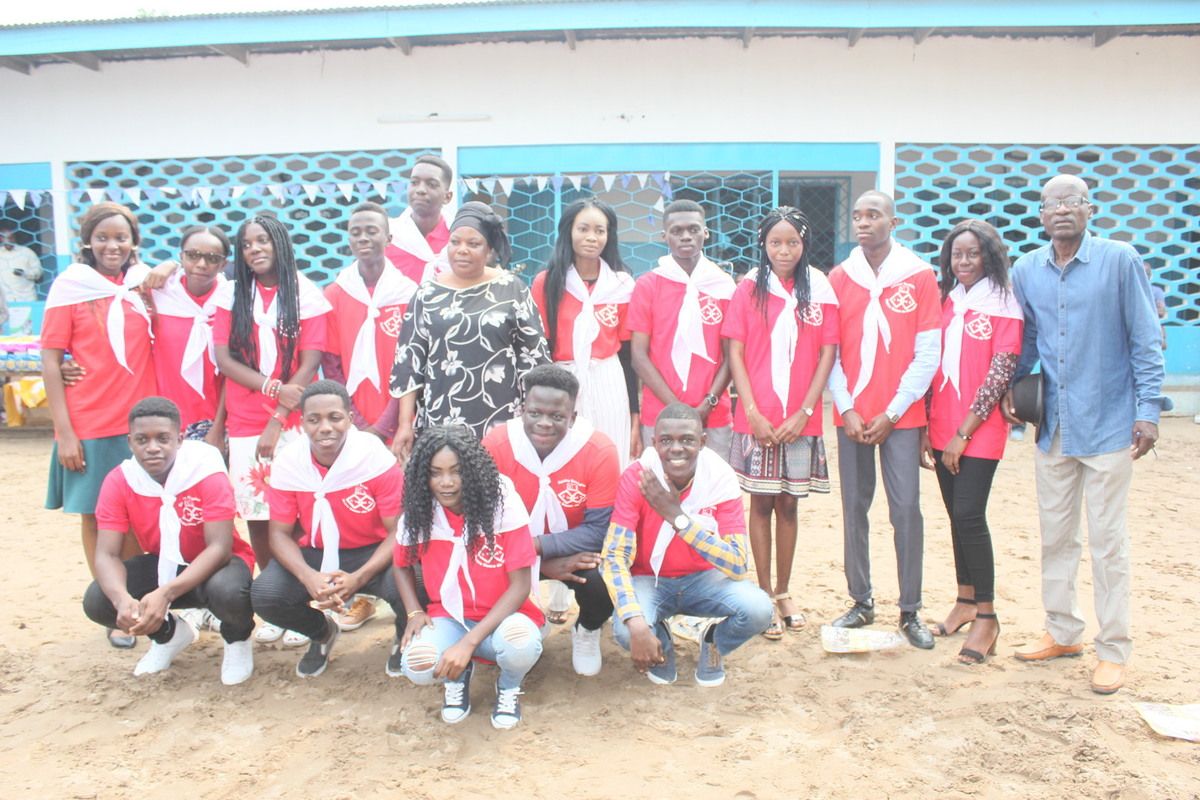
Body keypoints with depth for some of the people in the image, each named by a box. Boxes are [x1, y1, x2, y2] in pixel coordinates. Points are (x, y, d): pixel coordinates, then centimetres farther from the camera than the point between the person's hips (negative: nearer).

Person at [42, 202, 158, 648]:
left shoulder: (144, 285, 6)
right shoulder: (70, 287, -3)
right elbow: (50, 360, -4)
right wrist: (64, 431, -9)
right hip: (90, 425, -3)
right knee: (96, 517, 7)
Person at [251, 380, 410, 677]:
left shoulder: (376, 458, -21)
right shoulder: (287, 463, -11)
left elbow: (398, 531, -17)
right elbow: (280, 533, -5)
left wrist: (358, 578, -33)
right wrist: (308, 576, -27)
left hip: (374, 552, -3)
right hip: (315, 553, 3)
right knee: (264, 595, -22)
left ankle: (404, 637, 7)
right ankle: (321, 632, 15)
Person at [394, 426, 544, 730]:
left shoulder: (503, 504, -18)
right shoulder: (418, 513, -7)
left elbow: (520, 585, -17)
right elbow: (402, 566, 13)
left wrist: (469, 641, -24)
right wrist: (414, 613, -7)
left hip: (502, 617, -2)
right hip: (449, 618, 2)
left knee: (520, 642, -37)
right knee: (417, 665, -31)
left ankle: (509, 686, 3)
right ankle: (457, 677, 10)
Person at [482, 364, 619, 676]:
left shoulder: (599, 451, -24)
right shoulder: (495, 445, -21)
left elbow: (600, 531, -21)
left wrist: (535, 545, -31)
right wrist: (542, 563, -26)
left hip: (577, 551, -1)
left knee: (604, 584, -31)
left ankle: (586, 631, 11)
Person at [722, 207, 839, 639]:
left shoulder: (820, 289, 3)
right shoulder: (749, 289, 1)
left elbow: (827, 354, 2)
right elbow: (735, 353, -1)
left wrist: (803, 413, -6)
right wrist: (753, 412, -9)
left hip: (800, 419, 1)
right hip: (757, 417, -1)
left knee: (788, 504, 10)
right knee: (761, 503, 4)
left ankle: (783, 592, 23)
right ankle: (764, 595, 14)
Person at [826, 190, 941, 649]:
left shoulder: (920, 277, 0)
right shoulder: (839, 278, 6)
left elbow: (927, 354, -2)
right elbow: (829, 352, 4)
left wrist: (892, 413, -8)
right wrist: (846, 409, -6)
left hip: (900, 416, -2)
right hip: (851, 416, 2)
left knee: (906, 509, -3)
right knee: (854, 508, 6)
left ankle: (910, 612, 8)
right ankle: (861, 602, 18)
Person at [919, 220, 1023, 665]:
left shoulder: (1003, 305, -6)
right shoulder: (946, 302, 11)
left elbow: (1000, 375, -11)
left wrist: (963, 432, -13)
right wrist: (926, 426, 6)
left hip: (979, 430, -6)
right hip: (943, 428, 6)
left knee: (969, 515, -9)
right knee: (956, 515, 12)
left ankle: (986, 617, 2)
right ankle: (965, 602, 25)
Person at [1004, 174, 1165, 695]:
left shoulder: (1120, 260, -6)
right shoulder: (1025, 272, 5)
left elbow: (1145, 341, -5)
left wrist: (1148, 409, -9)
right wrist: (1010, 387, 1)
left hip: (1108, 424, -4)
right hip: (1053, 426, 4)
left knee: (1107, 540, 3)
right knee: (1055, 534, 13)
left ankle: (1113, 650, 16)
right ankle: (1062, 632, 29)